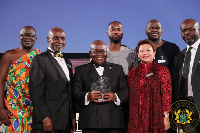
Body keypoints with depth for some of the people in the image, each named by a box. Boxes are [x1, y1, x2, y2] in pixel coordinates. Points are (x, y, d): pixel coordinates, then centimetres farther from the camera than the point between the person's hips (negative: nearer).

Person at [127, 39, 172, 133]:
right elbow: (130, 96, 14)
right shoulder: (132, 73, 11)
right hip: (137, 117, 3)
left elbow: (167, 95, -3)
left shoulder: (162, 70, 1)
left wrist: (166, 116, -9)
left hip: (156, 116, -2)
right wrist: (131, 116, 8)